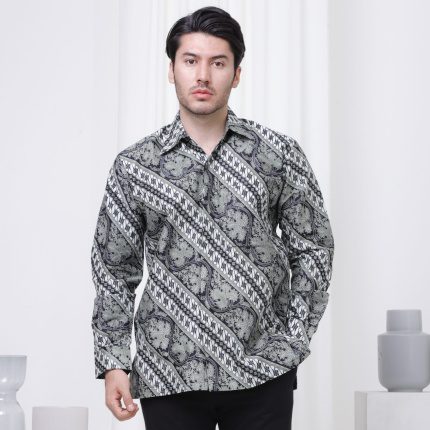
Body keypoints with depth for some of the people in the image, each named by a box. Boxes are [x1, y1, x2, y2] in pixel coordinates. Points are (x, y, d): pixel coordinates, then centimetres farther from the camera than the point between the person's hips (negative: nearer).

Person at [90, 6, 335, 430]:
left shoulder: (279, 153, 2)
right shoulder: (133, 166, 3)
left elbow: (313, 249, 7)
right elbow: (114, 271, 6)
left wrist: (294, 340, -1)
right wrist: (113, 363, 0)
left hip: (263, 374, 0)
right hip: (167, 375, 0)